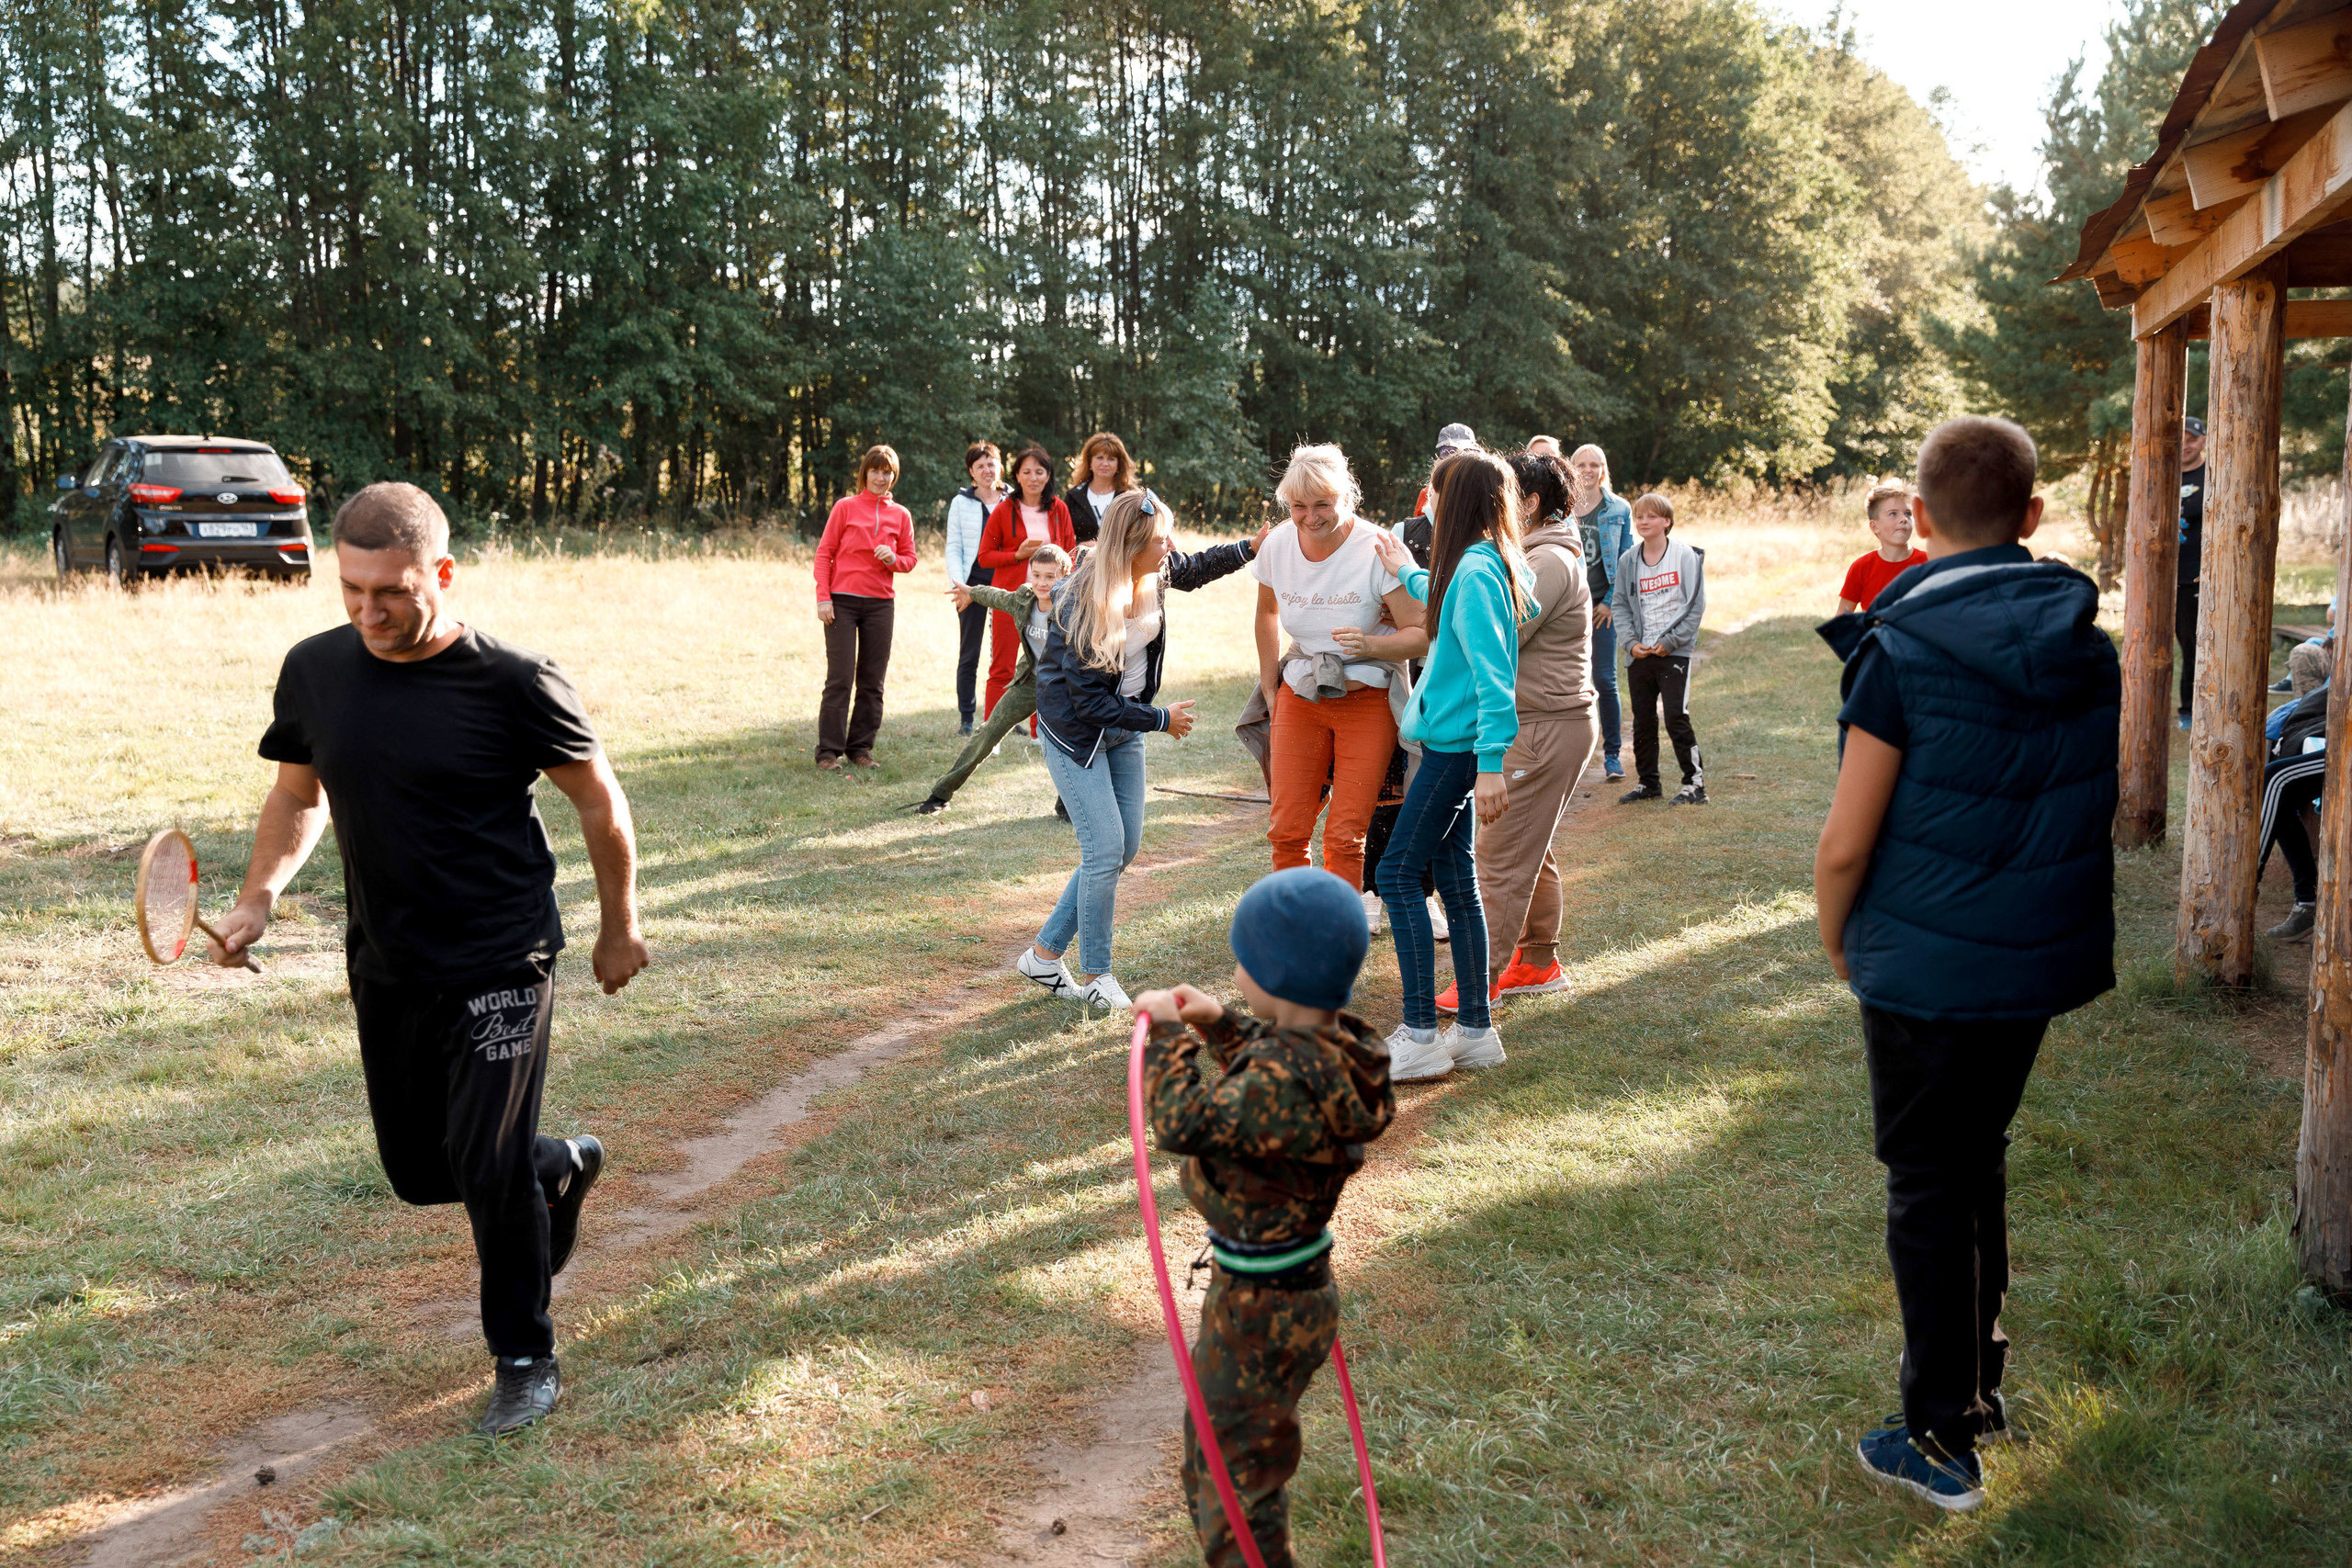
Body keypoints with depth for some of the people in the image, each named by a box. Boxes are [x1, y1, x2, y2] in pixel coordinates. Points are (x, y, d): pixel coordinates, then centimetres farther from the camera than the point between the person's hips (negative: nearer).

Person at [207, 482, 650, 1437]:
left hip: (501, 970, -6)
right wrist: (258, 897, 0)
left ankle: (526, 1361, 14)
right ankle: (561, 1168, 43)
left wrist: (619, 926, 4)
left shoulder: (514, 684, -15)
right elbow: (298, 794, 15)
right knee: (417, 1172, 13)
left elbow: (599, 801, -2)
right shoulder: (314, 672, -1)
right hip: (387, 973, 6)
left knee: (487, 1170, -8)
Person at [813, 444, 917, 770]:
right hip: (842, 601, -3)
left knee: (872, 681, 4)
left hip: (881, 603, 3)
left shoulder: (900, 515, 10)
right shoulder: (846, 507, 2)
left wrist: (893, 559, -9)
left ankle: (861, 748, 12)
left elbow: (909, 559, 15)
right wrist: (823, 597, -8)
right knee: (840, 678, -6)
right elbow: (824, 553, 1)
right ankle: (829, 751, -1)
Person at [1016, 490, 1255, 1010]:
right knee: (1105, 847, -11)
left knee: (1125, 846, 8)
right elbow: (1089, 700, -25)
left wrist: (1253, 548, 7)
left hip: (1124, 728, 8)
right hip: (1075, 731, -8)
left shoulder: (1156, 573, -7)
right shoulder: (1084, 602, -28)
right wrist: (1160, 720, -18)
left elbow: (1197, 568, 19)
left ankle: (1044, 953, 19)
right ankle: (1093, 976, 7)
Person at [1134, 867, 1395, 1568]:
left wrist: (1169, 1035, -23)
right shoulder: (1334, 1045, -3)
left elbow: (1187, 1123, -36)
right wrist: (1220, 1027, 10)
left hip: (1262, 1312, -10)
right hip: (1297, 1289, 10)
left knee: (1231, 1478, 7)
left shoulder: (1293, 1082, -34)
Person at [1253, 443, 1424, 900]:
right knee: (1286, 832, 3)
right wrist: (1270, 686, 14)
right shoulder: (1278, 545, -3)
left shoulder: (1376, 549, -17)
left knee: (1345, 837, -5)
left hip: (1368, 703, -4)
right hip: (1299, 697, 4)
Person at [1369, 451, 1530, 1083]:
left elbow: (1493, 675, -24)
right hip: (1456, 745, 10)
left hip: (1456, 746, -10)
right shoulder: (1486, 564, 11)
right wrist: (1407, 573, 48)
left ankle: (1420, 1037, -5)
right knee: (1455, 879, 12)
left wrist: (1491, 765, -27)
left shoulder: (1476, 568, -18)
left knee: (1397, 875, -6)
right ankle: (1476, 1030, 18)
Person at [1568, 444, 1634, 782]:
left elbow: (1626, 560, 6)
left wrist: (1610, 601, -3)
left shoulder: (1618, 509, 5)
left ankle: (1612, 754, 4)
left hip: (1602, 604, -2)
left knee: (1604, 679, -4)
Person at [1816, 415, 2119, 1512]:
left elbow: (1846, 844, -15)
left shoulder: (1900, 652, -17)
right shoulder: (2090, 645, 0)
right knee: (1982, 1162, 23)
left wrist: (1836, 939, 2)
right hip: (2051, 957, 6)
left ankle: (1944, 1439, 17)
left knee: (1930, 1188, 7)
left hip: (1928, 967, -5)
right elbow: (2100, 800, 9)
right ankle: (1983, 1379, 36)